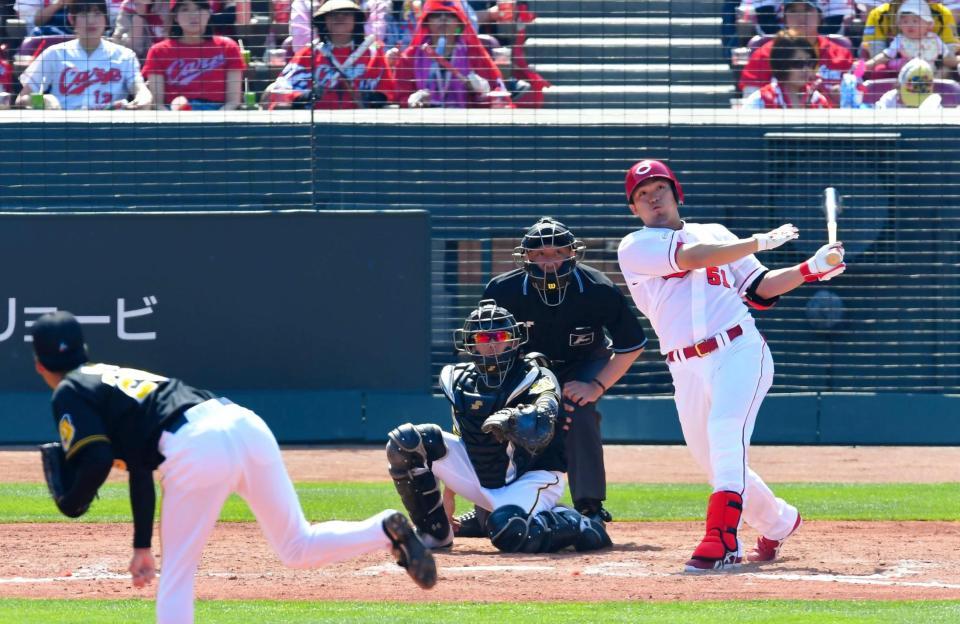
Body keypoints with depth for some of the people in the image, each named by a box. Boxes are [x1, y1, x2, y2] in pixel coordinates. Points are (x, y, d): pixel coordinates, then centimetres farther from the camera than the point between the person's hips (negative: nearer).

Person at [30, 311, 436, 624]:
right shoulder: (117, 376, 34)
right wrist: (142, 545, 33)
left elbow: (98, 460, -6)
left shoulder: (69, 394, 10)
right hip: (246, 424, 8)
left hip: (198, 450, -8)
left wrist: (71, 503, 14)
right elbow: (140, 464, 34)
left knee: (176, 575, 5)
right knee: (298, 548, 17)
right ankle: (387, 531, -3)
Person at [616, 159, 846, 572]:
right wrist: (758, 242, -8)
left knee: (725, 431, -27)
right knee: (715, 465, 8)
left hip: (740, 351, -2)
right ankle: (779, 523, 36)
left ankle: (721, 543, -38)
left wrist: (811, 270, 2)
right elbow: (692, 257, -10)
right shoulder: (635, 248, 7)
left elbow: (758, 290, 15)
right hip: (687, 367, 2)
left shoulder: (715, 234, 17)